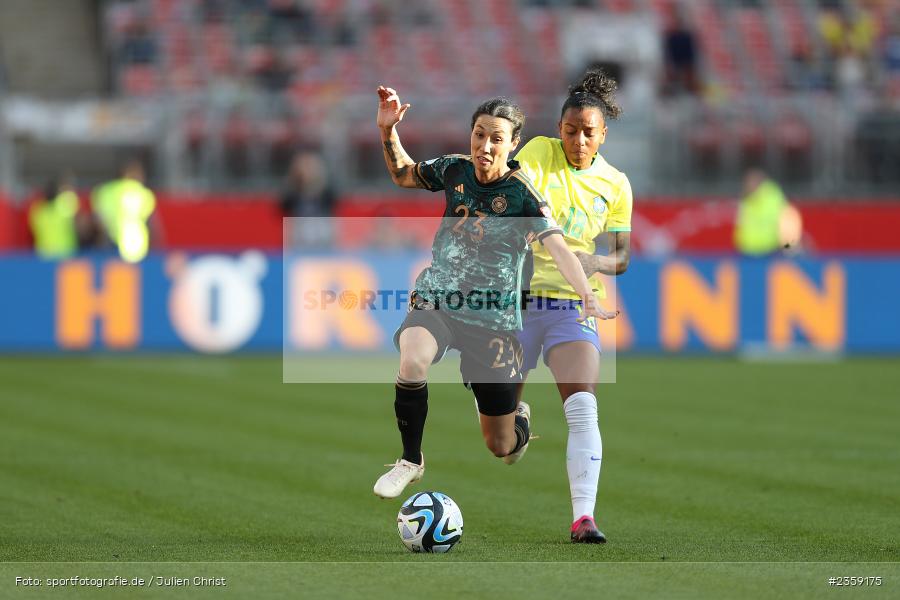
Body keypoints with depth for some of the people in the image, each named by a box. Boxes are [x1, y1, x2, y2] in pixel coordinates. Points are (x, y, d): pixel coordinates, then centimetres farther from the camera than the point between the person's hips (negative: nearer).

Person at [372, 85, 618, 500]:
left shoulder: (522, 194, -14)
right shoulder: (454, 169, -2)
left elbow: (557, 247, -27)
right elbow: (403, 174, 19)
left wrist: (588, 299, -42)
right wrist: (388, 130, 1)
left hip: (492, 320, -2)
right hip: (435, 300, 2)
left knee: (502, 449, 4)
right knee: (412, 360, -35)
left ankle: (519, 415, 45)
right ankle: (410, 461, -12)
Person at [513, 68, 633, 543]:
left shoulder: (615, 184, 4)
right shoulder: (539, 153, -4)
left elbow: (622, 256, 6)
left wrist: (595, 262, -16)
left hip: (575, 307, 1)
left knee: (583, 409, -19)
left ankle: (583, 517, -25)